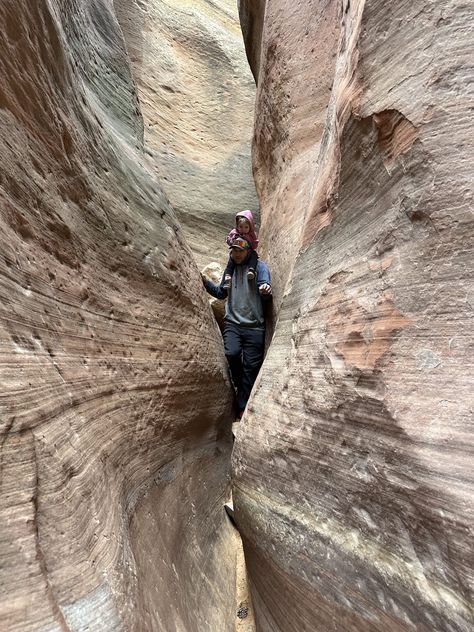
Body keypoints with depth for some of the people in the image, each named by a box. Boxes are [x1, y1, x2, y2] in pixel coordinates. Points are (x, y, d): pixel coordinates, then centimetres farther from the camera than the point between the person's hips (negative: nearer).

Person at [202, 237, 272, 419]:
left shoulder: (258, 266, 3)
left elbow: (266, 295, -9)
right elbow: (221, 293, 25)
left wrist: (266, 290, -33)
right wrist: (205, 282, 11)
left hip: (254, 325, -2)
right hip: (232, 322, 3)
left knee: (251, 366, -1)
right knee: (232, 353, -24)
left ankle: (242, 408, 11)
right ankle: (240, 386, 6)